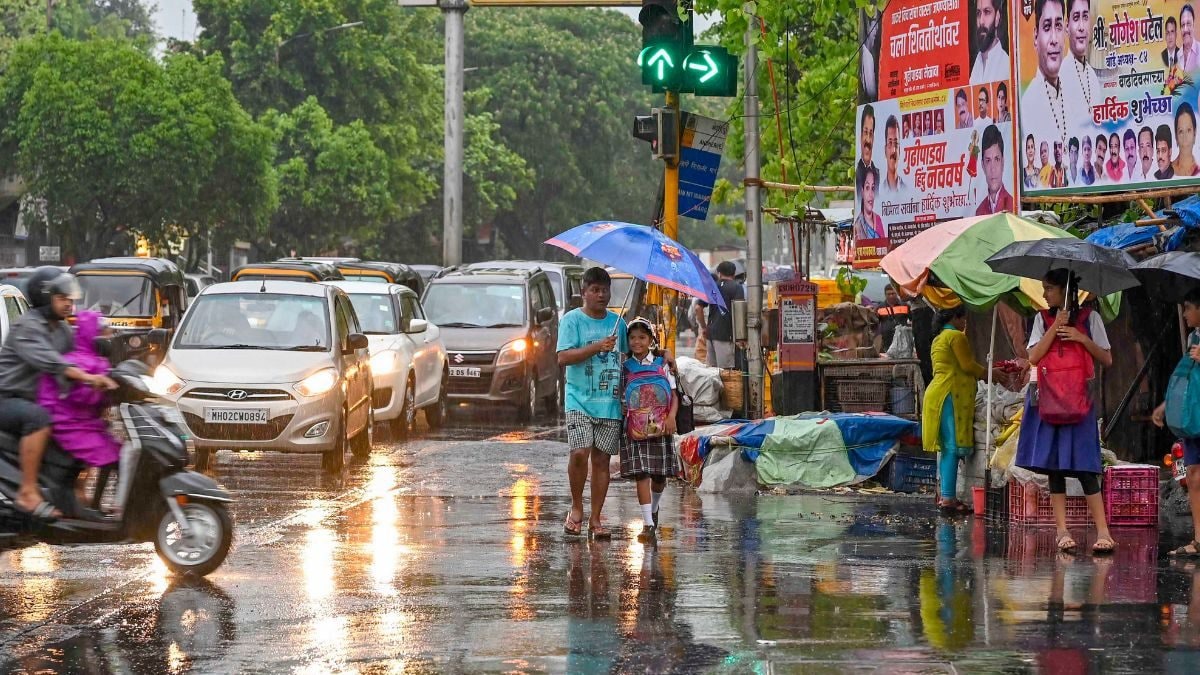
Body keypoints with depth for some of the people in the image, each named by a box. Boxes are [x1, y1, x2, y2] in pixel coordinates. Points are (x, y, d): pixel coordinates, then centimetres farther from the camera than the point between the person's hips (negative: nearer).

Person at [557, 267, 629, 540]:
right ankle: (576, 509, 2)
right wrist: (597, 347, -19)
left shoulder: (617, 322, 14)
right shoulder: (572, 319, 0)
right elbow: (563, 358, -10)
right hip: (580, 400, -4)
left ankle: (595, 519, 7)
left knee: (601, 459, 3)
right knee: (580, 452, -18)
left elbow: (628, 354, 24)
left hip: (610, 403, 4)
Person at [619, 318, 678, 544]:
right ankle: (648, 524, -12)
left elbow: (673, 395, 5)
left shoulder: (662, 365, 6)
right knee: (641, 474, -10)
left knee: (660, 476, 8)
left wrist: (671, 416, -11)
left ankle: (654, 510, 38)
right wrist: (622, 418, -5)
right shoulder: (625, 367, 6)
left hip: (660, 425, 1)